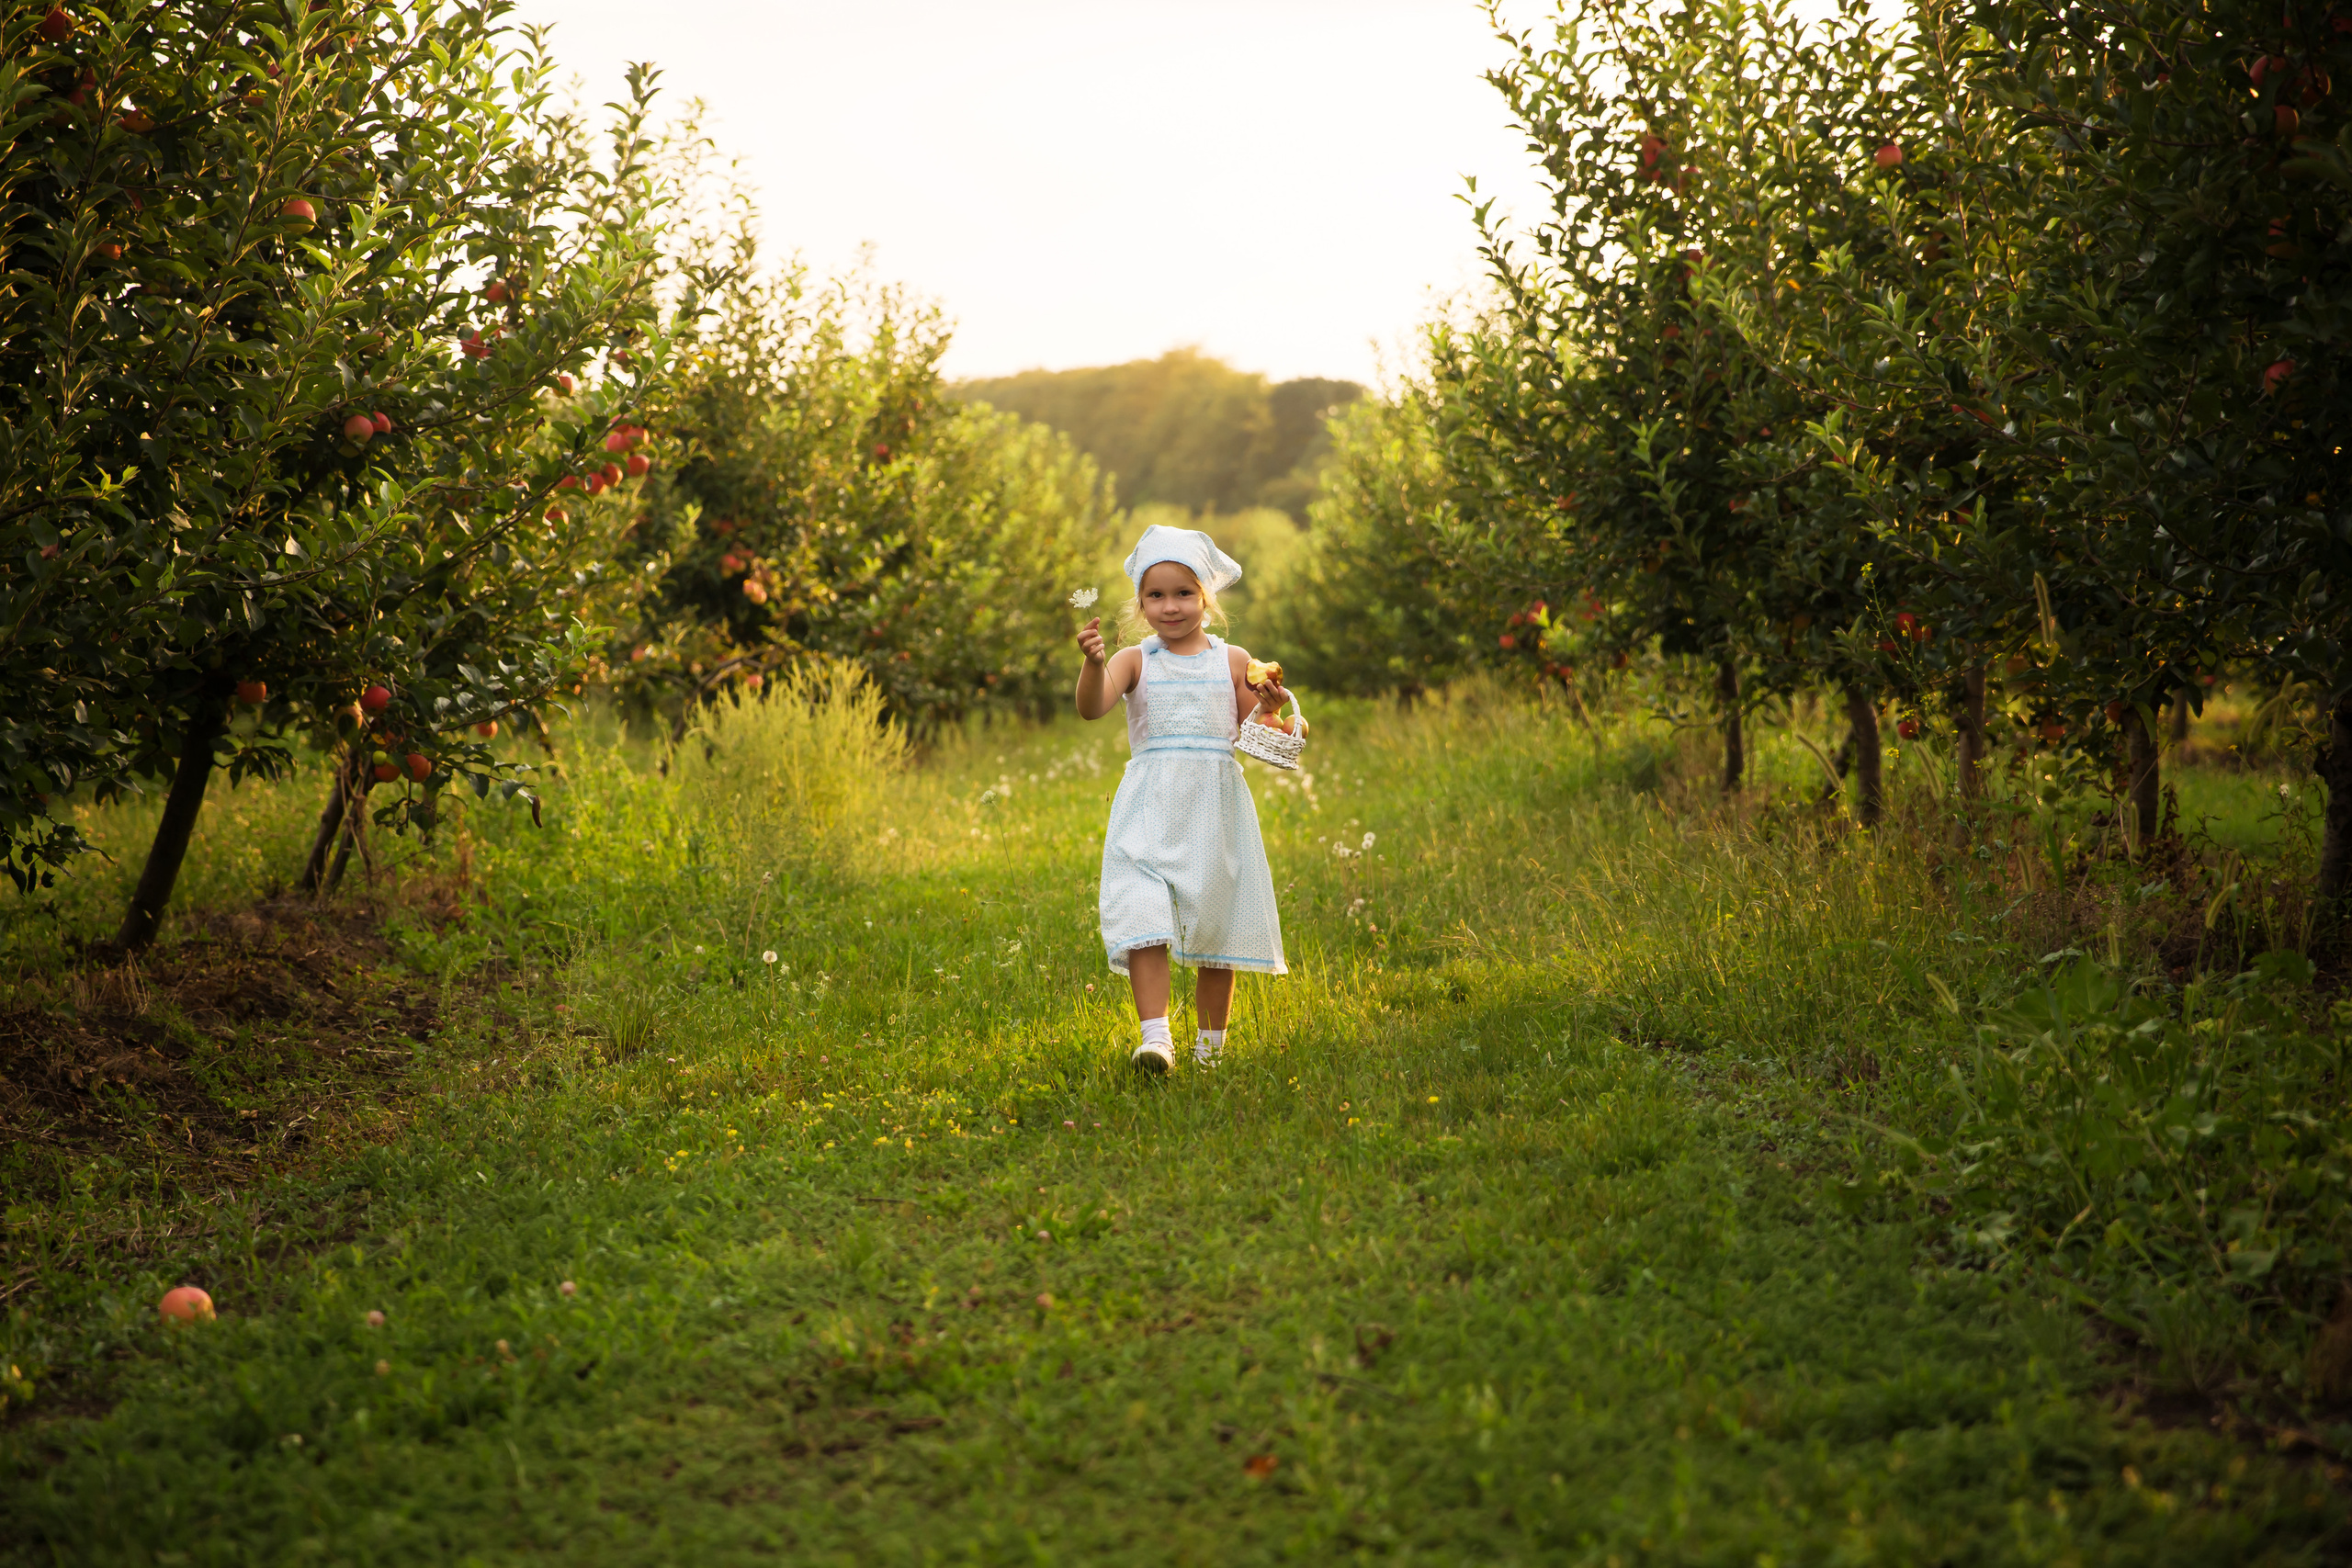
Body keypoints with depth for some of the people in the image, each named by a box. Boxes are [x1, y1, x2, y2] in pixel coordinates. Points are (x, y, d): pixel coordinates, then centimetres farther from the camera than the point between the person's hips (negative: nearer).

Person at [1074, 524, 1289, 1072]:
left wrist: (1267, 711, -9)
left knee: (1216, 926, 7)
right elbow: (1091, 708, -15)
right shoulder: (1135, 661, 2)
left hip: (1216, 807, 2)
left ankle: (1210, 1046, 22)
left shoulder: (1234, 662, 7)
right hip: (1150, 812, -1)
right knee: (1144, 922, -17)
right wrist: (1093, 662, -33)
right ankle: (1155, 1037, -19)